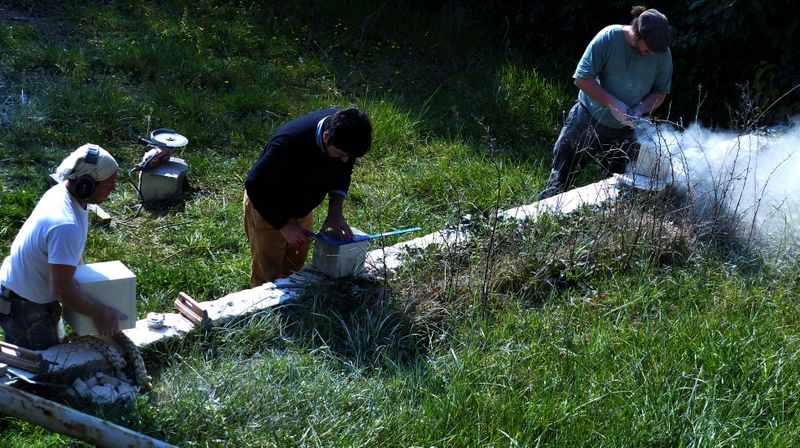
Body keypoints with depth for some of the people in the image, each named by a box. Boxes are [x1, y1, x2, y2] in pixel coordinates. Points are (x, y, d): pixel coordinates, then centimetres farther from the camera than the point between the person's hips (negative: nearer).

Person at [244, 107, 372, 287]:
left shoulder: (344, 129, -23)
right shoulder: (290, 142, -41)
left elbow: (343, 171, -1)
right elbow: (255, 186, -28)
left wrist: (336, 212, -12)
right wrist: (283, 225, -26)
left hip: (302, 209, 6)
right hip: (267, 210, -6)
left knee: (294, 270, 21)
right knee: (268, 275, 4)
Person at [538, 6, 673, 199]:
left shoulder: (663, 53, -13)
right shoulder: (608, 38, -22)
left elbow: (660, 93, -1)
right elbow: (582, 79, -20)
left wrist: (641, 109, -21)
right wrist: (612, 103, -28)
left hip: (623, 132, 3)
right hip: (587, 120, -2)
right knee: (561, 178, 5)